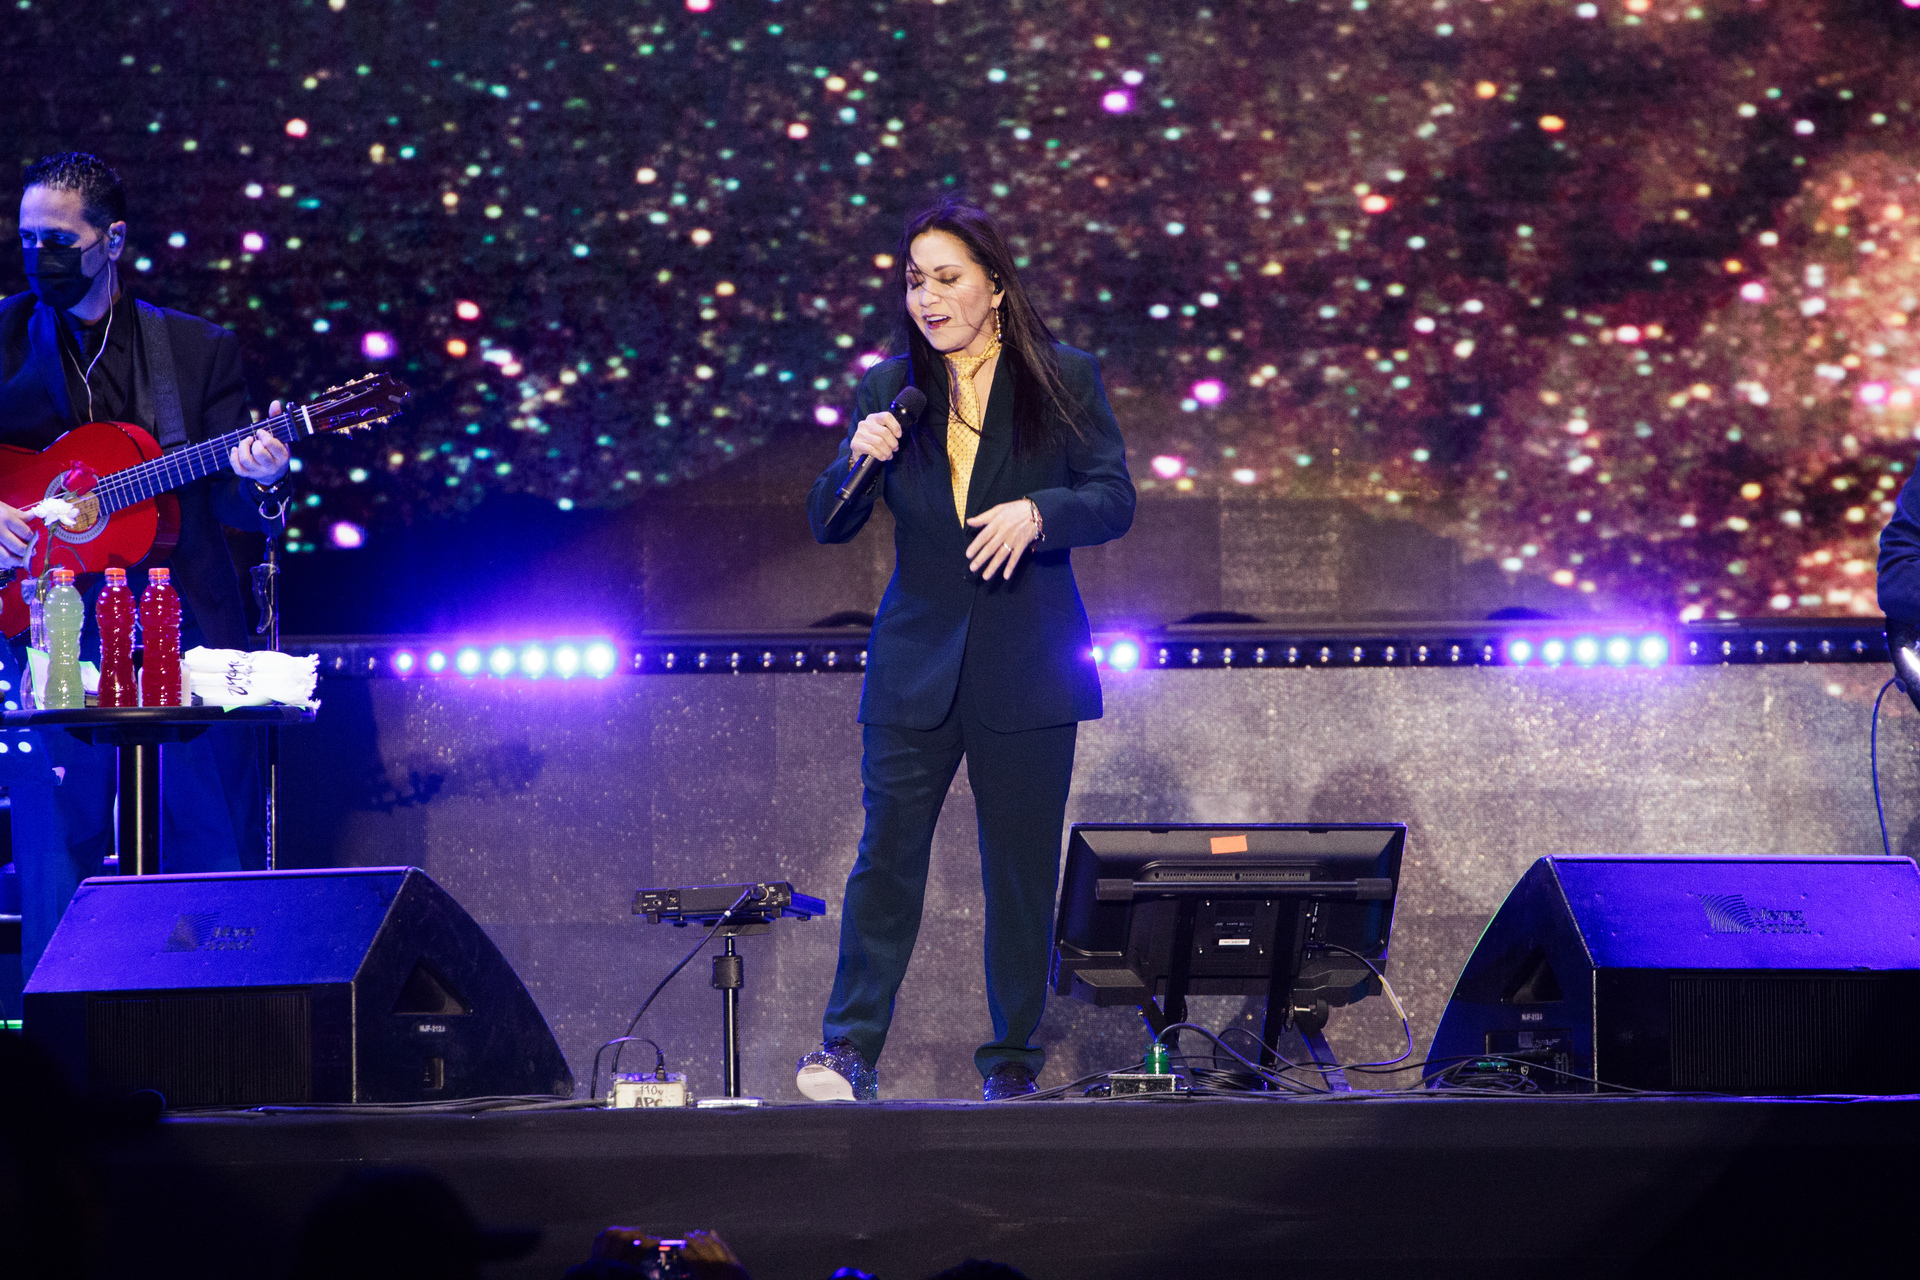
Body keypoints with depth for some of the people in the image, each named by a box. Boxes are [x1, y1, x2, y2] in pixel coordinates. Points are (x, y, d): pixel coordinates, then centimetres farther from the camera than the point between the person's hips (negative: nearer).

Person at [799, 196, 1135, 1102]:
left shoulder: (1065, 380, 1)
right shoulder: (890, 388, 5)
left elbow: (1115, 498, -3)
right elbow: (828, 524, 6)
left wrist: (1036, 512, -22)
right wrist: (858, 460, -15)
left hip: (1028, 669, -1)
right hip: (916, 665, 1)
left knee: (1022, 866, 5)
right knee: (887, 854, -5)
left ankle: (1012, 1061, 14)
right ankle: (850, 1048, -3)